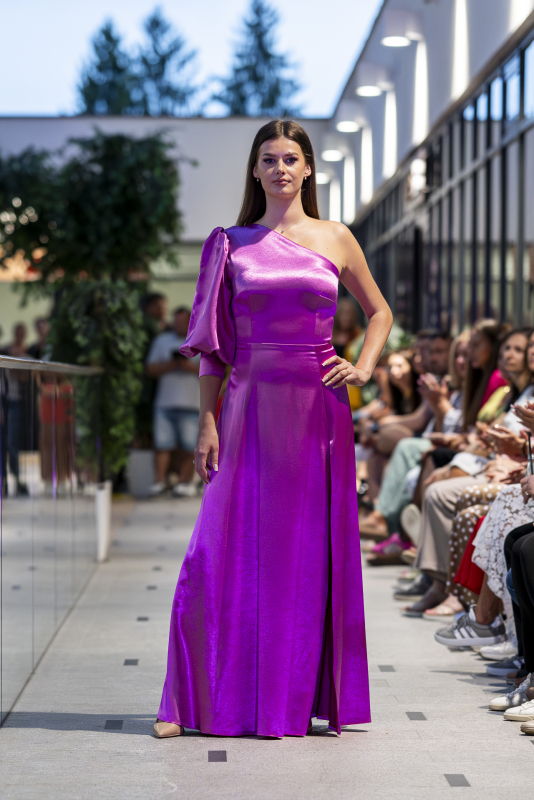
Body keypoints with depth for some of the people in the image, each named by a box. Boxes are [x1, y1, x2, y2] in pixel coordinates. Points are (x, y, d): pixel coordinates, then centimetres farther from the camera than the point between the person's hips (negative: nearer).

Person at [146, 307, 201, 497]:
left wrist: (191, 367, -12)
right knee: (162, 444, -5)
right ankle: (160, 481, -1)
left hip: (192, 403, -2)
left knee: (189, 447, -3)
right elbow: (151, 369, 10)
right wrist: (170, 365, -7)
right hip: (165, 401, 2)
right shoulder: (162, 341, 17)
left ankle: (184, 482, 2)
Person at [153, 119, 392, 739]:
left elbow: (379, 312, 20)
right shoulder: (231, 244, 7)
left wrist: (364, 366, 3)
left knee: (309, 552, 4)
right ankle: (195, 699, 9)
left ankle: (293, 700, 14)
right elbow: (212, 344, 6)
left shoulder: (335, 240, 8)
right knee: (226, 551, -2)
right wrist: (208, 422, -2)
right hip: (251, 405, 0)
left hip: (318, 408, 1)